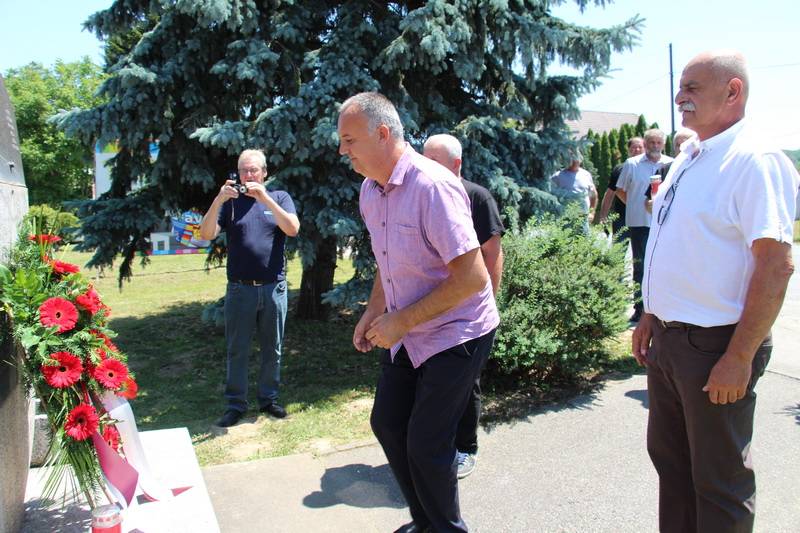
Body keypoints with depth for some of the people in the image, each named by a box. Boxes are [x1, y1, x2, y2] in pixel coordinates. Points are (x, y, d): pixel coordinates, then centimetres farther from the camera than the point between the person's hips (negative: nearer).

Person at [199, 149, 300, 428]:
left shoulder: (279, 197, 6)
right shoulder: (230, 201, 7)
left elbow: (293, 229, -12)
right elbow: (206, 234, -5)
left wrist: (265, 198, -20)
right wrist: (218, 200, -19)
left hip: (273, 287, 0)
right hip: (240, 289, 0)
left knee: (272, 349, 10)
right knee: (237, 350, 6)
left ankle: (268, 399, 25)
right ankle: (235, 404, 17)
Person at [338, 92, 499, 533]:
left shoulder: (433, 186, -25)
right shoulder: (370, 190, 2)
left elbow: (472, 278, -28)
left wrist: (402, 321, -23)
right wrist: (374, 311, 6)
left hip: (456, 333, -8)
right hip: (405, 333, 9)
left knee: (425, 444, -2)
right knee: (386, 423, 15)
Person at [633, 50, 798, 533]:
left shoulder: (754, 161, -17)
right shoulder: (687, 159, 11)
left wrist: (740, 358, -22)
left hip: (714, 347, -9)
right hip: (669, 339, 9)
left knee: (720, 478, 8)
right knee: (670, 458, 22)